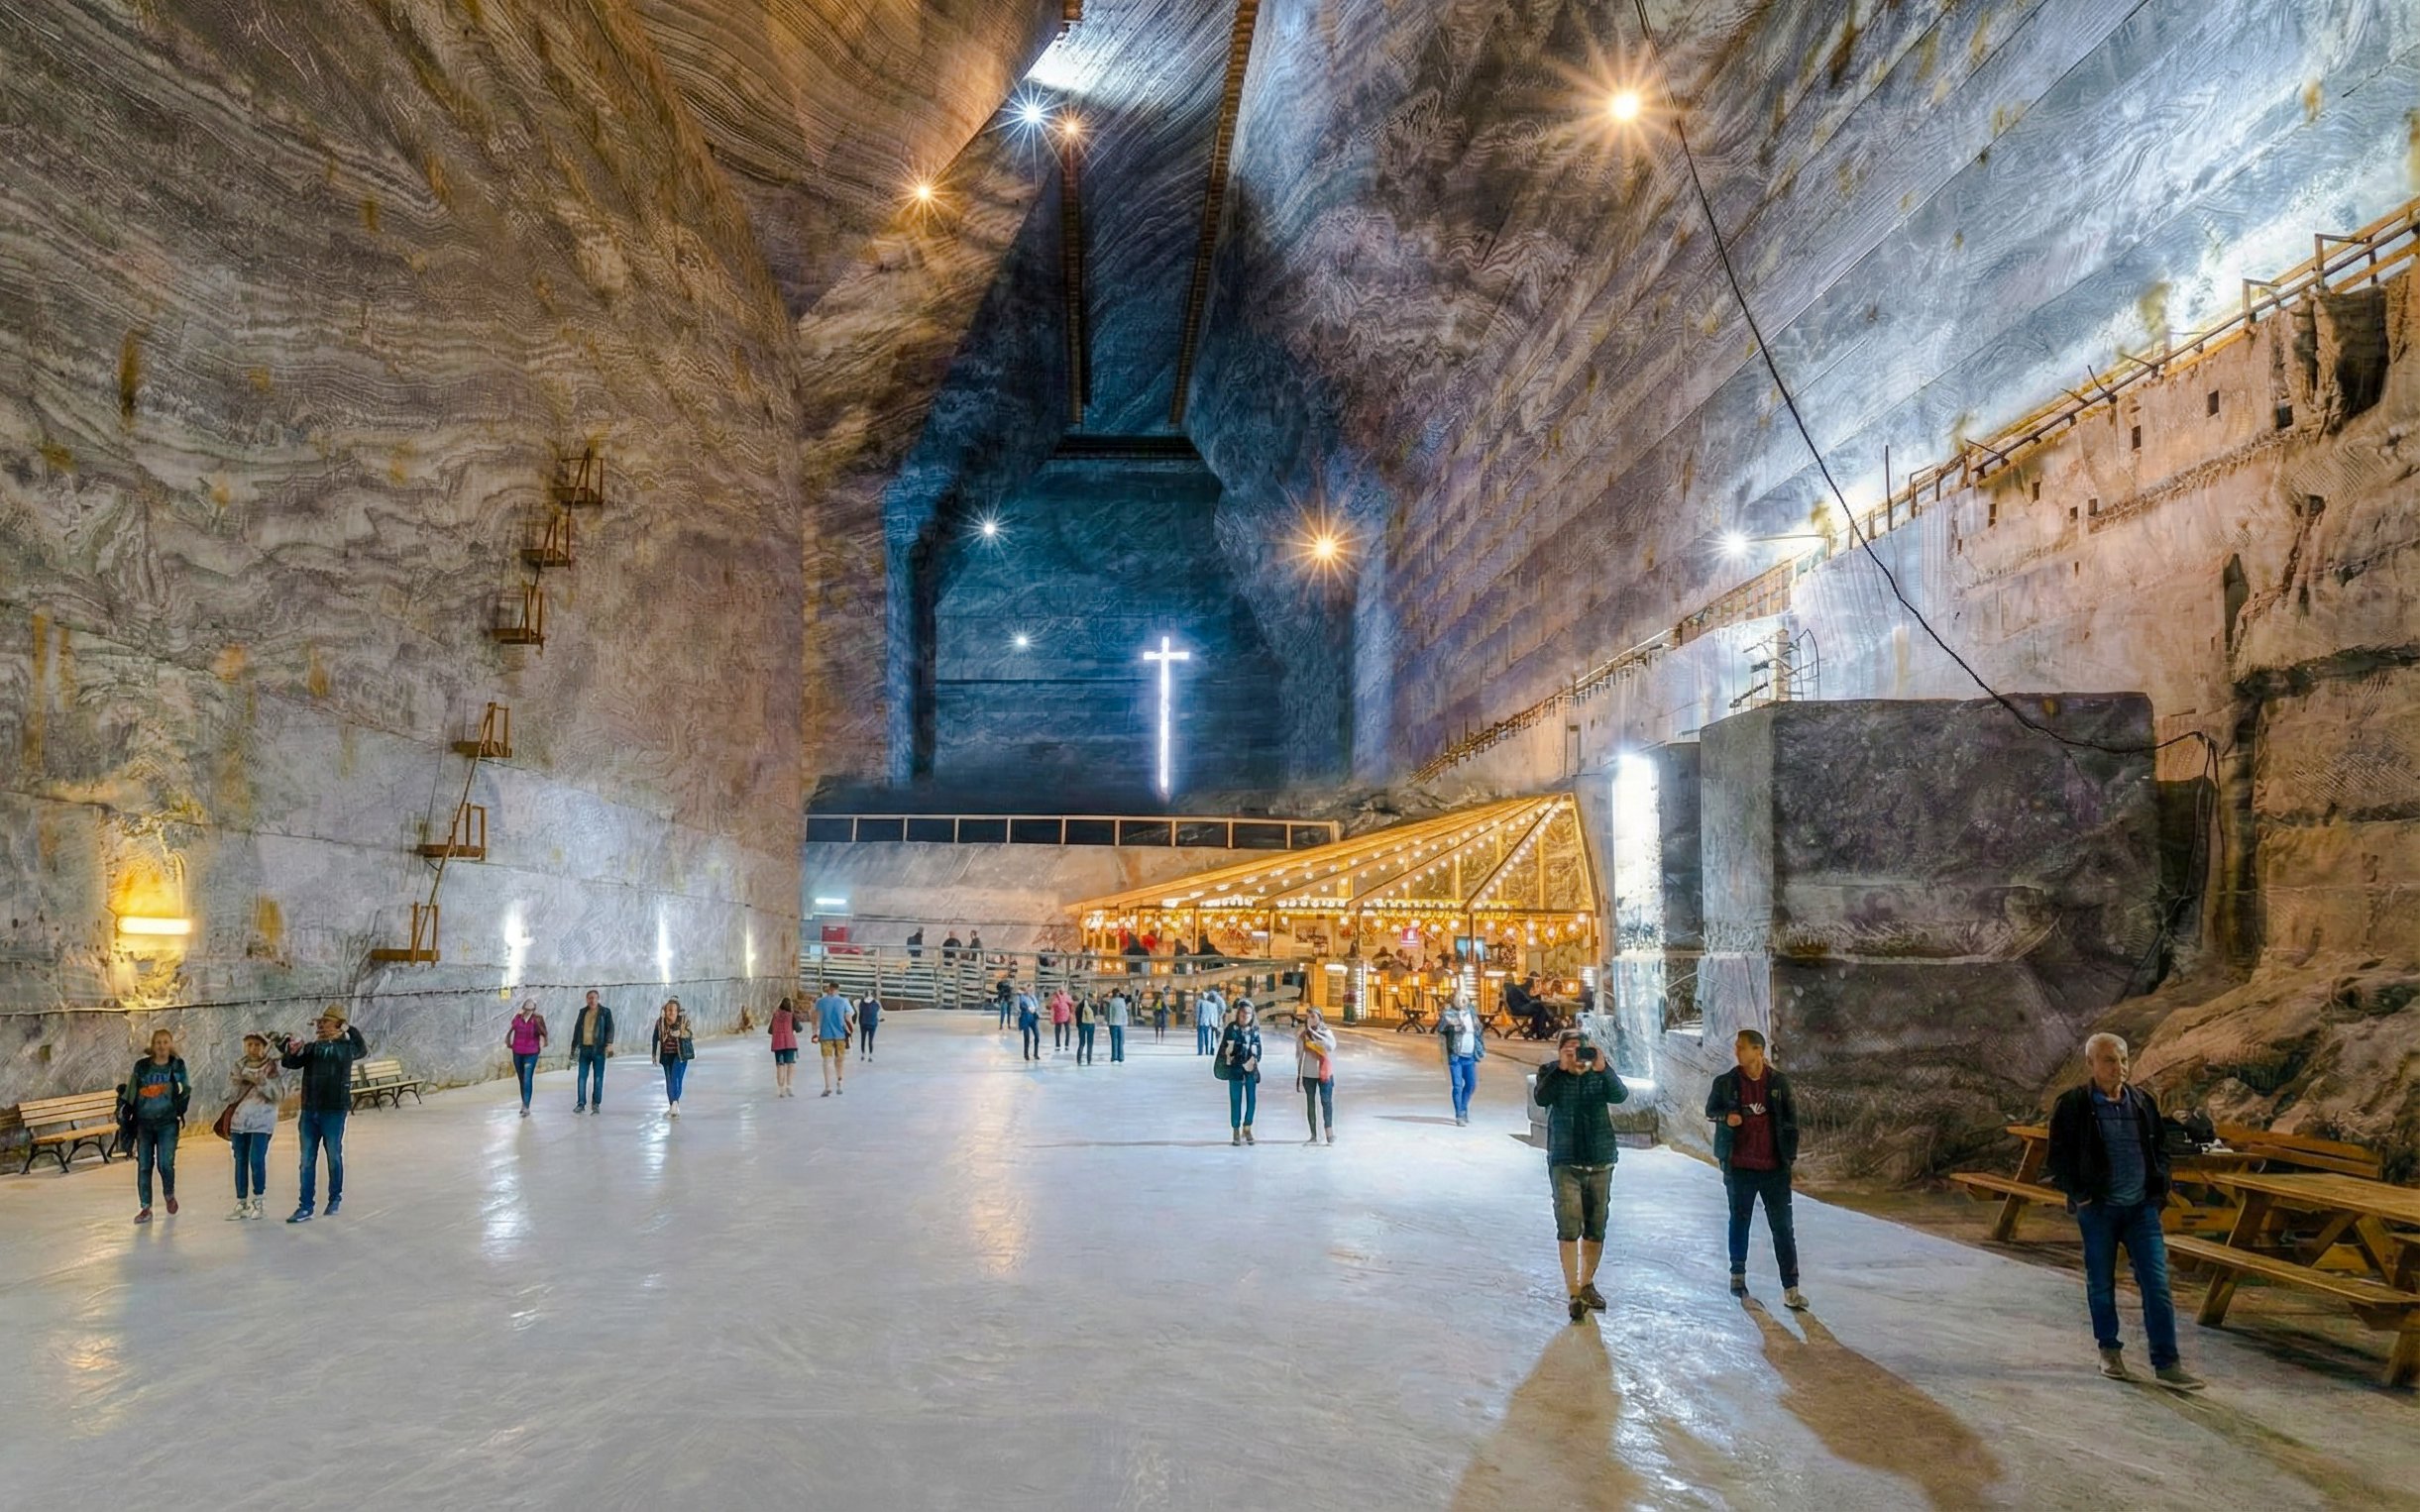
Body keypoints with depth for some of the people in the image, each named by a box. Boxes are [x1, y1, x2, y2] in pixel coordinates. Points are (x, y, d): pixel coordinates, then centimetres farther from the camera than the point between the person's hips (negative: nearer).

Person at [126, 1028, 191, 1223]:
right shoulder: (141, 1066, 3)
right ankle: (146, 1208, 12)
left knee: (165, 1163, -8)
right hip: (144, 1122, 2)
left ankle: (170, 1195, 21)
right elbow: (131, 1092, 11)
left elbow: (186, 1089, 11)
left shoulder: (177, 1066, 2)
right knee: (144, 1166, 2)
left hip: (167, 1122, -2)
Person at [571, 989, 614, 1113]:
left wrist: (609, 1044, -17)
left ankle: (596, 1104, 8)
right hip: (584, 1049, 3)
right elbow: (577, 1029, 19)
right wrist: (574, 1047, 17)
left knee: (598, 1078, 0)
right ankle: (581, 1103, 4)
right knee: (582, 1077, 0)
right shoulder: (582, 1012, 13)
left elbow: (610, 1028, -4)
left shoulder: (605, 1012, 2)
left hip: (598, 1049, -3)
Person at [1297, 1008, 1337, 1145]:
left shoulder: (1326, 1033, -2)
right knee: (1310, 1103, 4)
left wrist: (1313, 1033, -21)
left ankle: (1330, 1134, 0)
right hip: (1308, 1074, 1)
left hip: (1324, 1073, -1)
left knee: (1326, 1102, -4)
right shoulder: (1302, 1036, 1)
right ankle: (1314, 1135, 8)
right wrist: (1298, 1075, 7)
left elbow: (1331, 1046, -22)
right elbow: (1299, 1055, 6)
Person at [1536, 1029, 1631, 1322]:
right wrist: (1561, 1069, -29)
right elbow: (1542, 1098, -21)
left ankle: (1587, 1285, 29)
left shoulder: (1600, 1074, 0)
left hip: (1600, 1162, 2)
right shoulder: (1550, 1073, -2)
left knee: (1595, 1229, 11)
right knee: (1569, 1229, -10)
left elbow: (1620, 1095, -18)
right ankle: (1573, 1294, -7)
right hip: (1565, 1163, -2)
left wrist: (1603, 1069, -32)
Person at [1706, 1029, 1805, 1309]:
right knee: (1740, 1221, 13)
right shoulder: (1725, 1082, -3)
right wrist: (1725, 1117, -12)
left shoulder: (1779, 1082, -3)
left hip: (1774, 1167, 0)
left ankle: (1790, 1288, 0)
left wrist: (1790, 1154, 1)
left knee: (1783, 1227, -1)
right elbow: (1710, 1109, 10)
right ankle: (1738, 1274, 28)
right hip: (1739, 1167, 1)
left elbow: (1791, 1119, 5)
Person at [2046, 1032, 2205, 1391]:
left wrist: (2159, 1189, 5)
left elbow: (2160, 1149, 17)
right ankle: (2109, 1351, 25)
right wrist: (2079, 1194, -9)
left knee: (2157, 1284, -3)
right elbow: (2058, 1159, -2)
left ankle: (2166, 1364, 0)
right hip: (2097, 1209, -3)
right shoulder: (2071, 1106, -6)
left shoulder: (2143, 1102, 6)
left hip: (2141, 1207, 3)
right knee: (2101, 1284, 8)